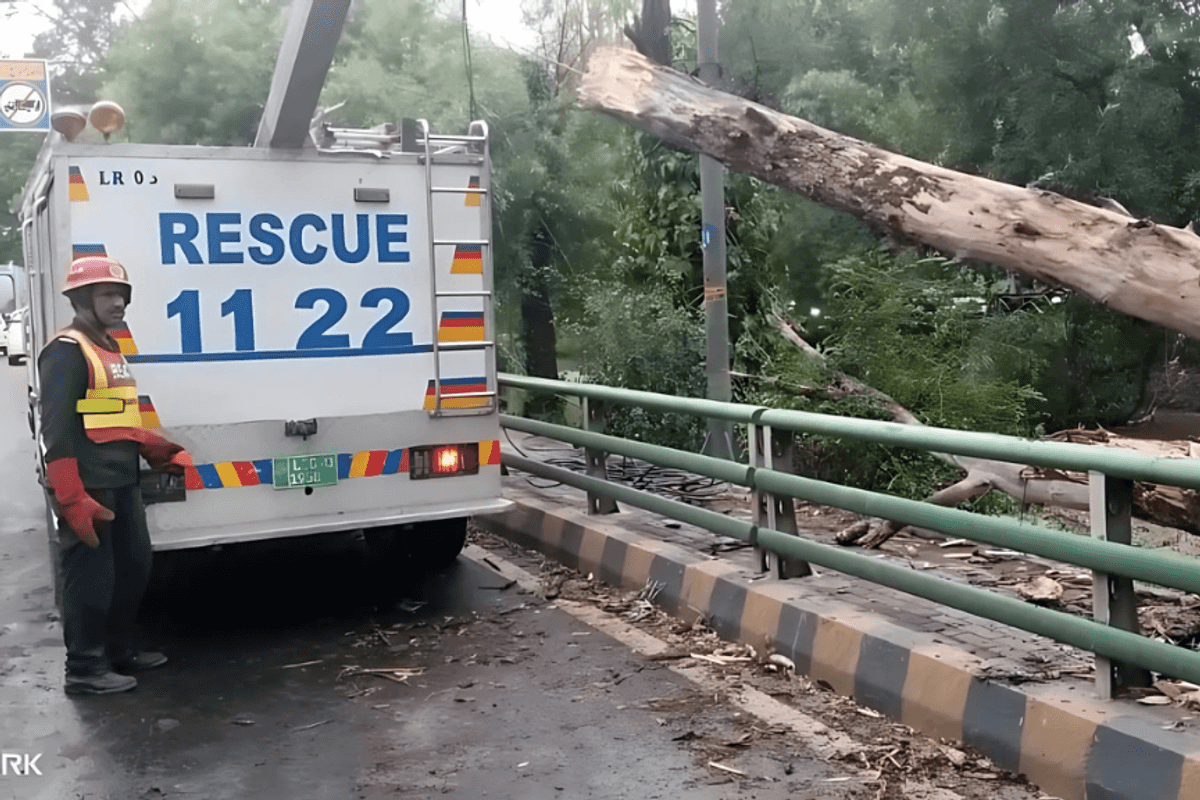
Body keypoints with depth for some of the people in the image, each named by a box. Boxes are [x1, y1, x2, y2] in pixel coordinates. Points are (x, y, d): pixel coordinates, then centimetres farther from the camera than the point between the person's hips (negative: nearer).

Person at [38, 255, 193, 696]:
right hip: (88, 489, -10)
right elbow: (57, 430, -19)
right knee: (91, 577, -2)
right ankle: (84, 670, 10)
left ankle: (119, 650, 32)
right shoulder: (67, 351, -12)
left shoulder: (109, 349, 18)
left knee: (134, 567, 18)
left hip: (122, 484, 10)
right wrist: (71, 498, -23)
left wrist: (163, 453, 16)